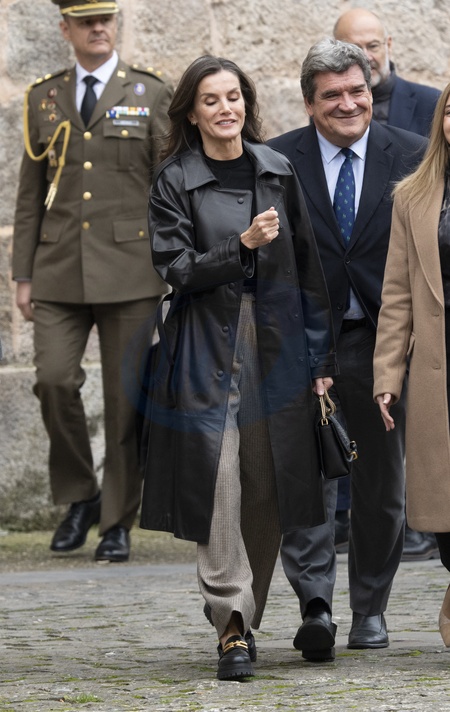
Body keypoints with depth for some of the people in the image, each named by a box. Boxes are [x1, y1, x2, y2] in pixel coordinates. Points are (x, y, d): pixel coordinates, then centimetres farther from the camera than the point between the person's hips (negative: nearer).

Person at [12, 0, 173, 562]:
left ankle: (118, 522, 10)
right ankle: (79, 497, 9)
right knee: (54, 379, -12)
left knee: (125, 397, -1)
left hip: (128, 269, -2)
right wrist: (22, 274, 8)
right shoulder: (44, 98, 12)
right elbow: (30, 193, 13)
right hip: (59, 272, 2)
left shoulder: (151, 94, 5)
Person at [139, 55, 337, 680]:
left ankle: (246, 616, 18)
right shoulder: (175, 181, 0)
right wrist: (243, 245, -20)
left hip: (276, 347, 3)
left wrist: (320, 358, 6)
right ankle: (232, 627, -7)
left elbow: (307, 268, 9)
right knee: (218, 487, -9)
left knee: (268, 488, 5)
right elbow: (176, 269, -7)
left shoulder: (277, 172, 8)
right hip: (206, 350, -3)